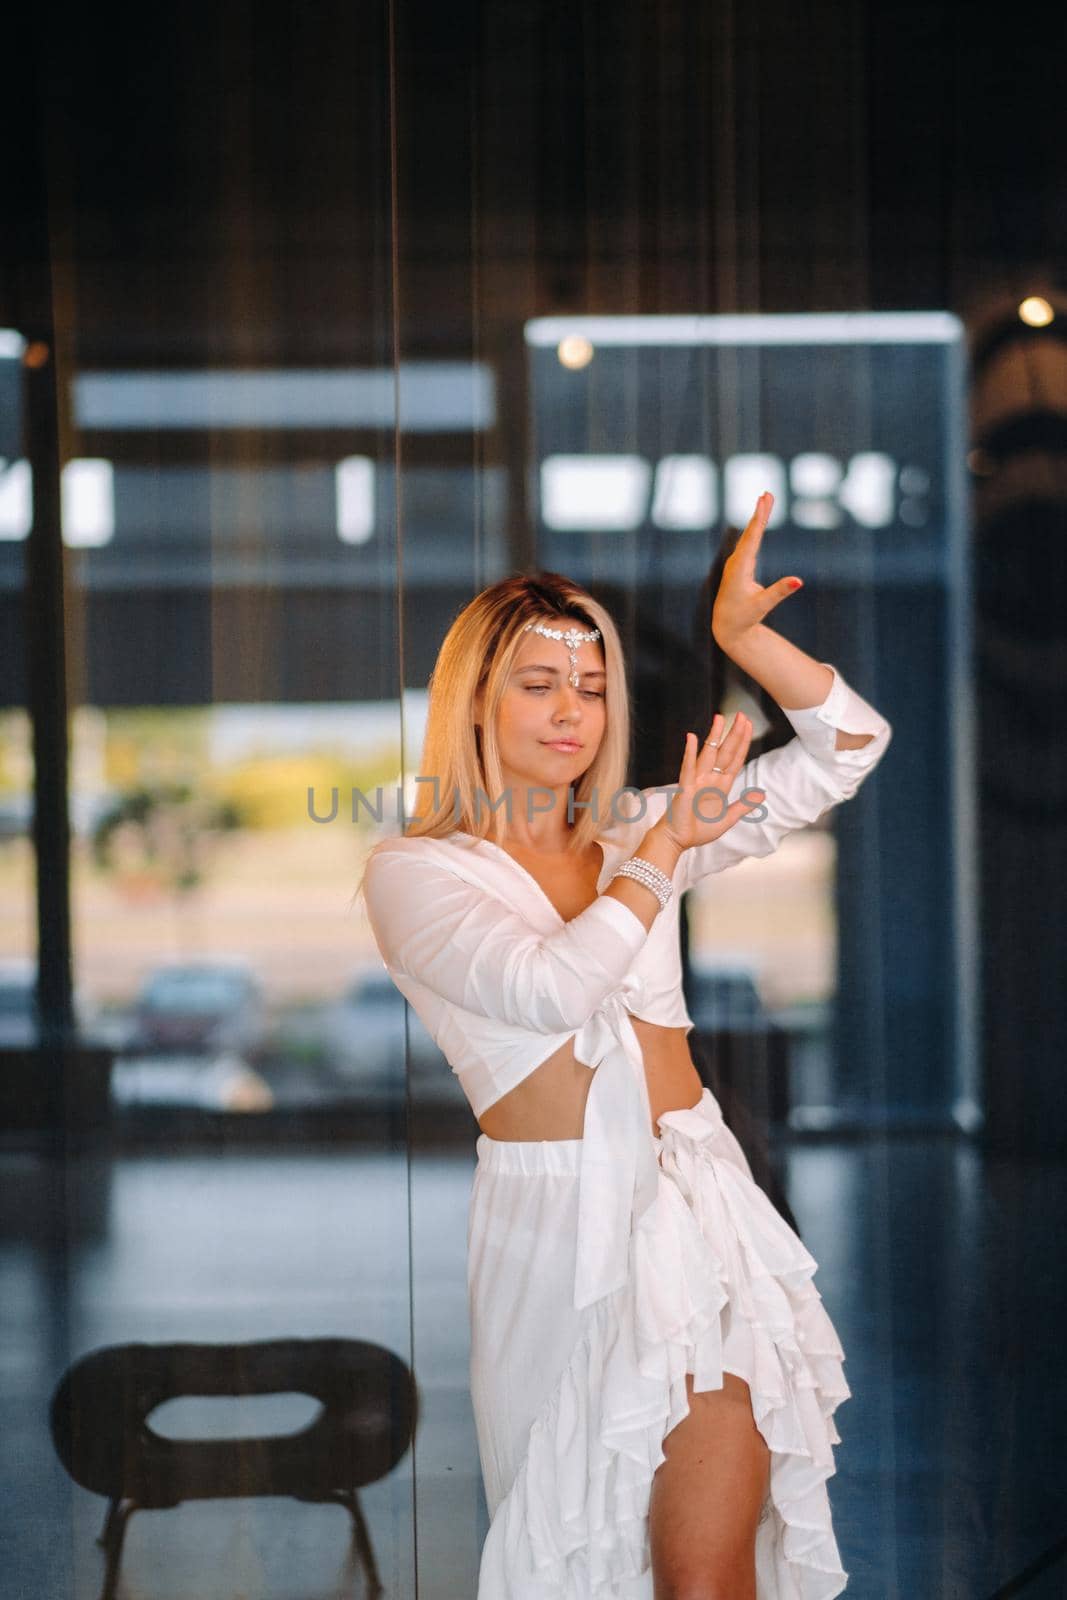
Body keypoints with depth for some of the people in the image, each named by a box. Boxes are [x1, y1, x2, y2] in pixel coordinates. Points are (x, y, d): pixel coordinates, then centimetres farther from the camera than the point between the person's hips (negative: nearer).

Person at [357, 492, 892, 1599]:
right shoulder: (412, 872, 1)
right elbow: (548, 986, -17)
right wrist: (663, 854, -5)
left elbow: (847, 749, 12)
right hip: (555, 1218, -2)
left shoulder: (633, 835, 14)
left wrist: (743, 635, -2)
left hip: (695, 1200, 3)